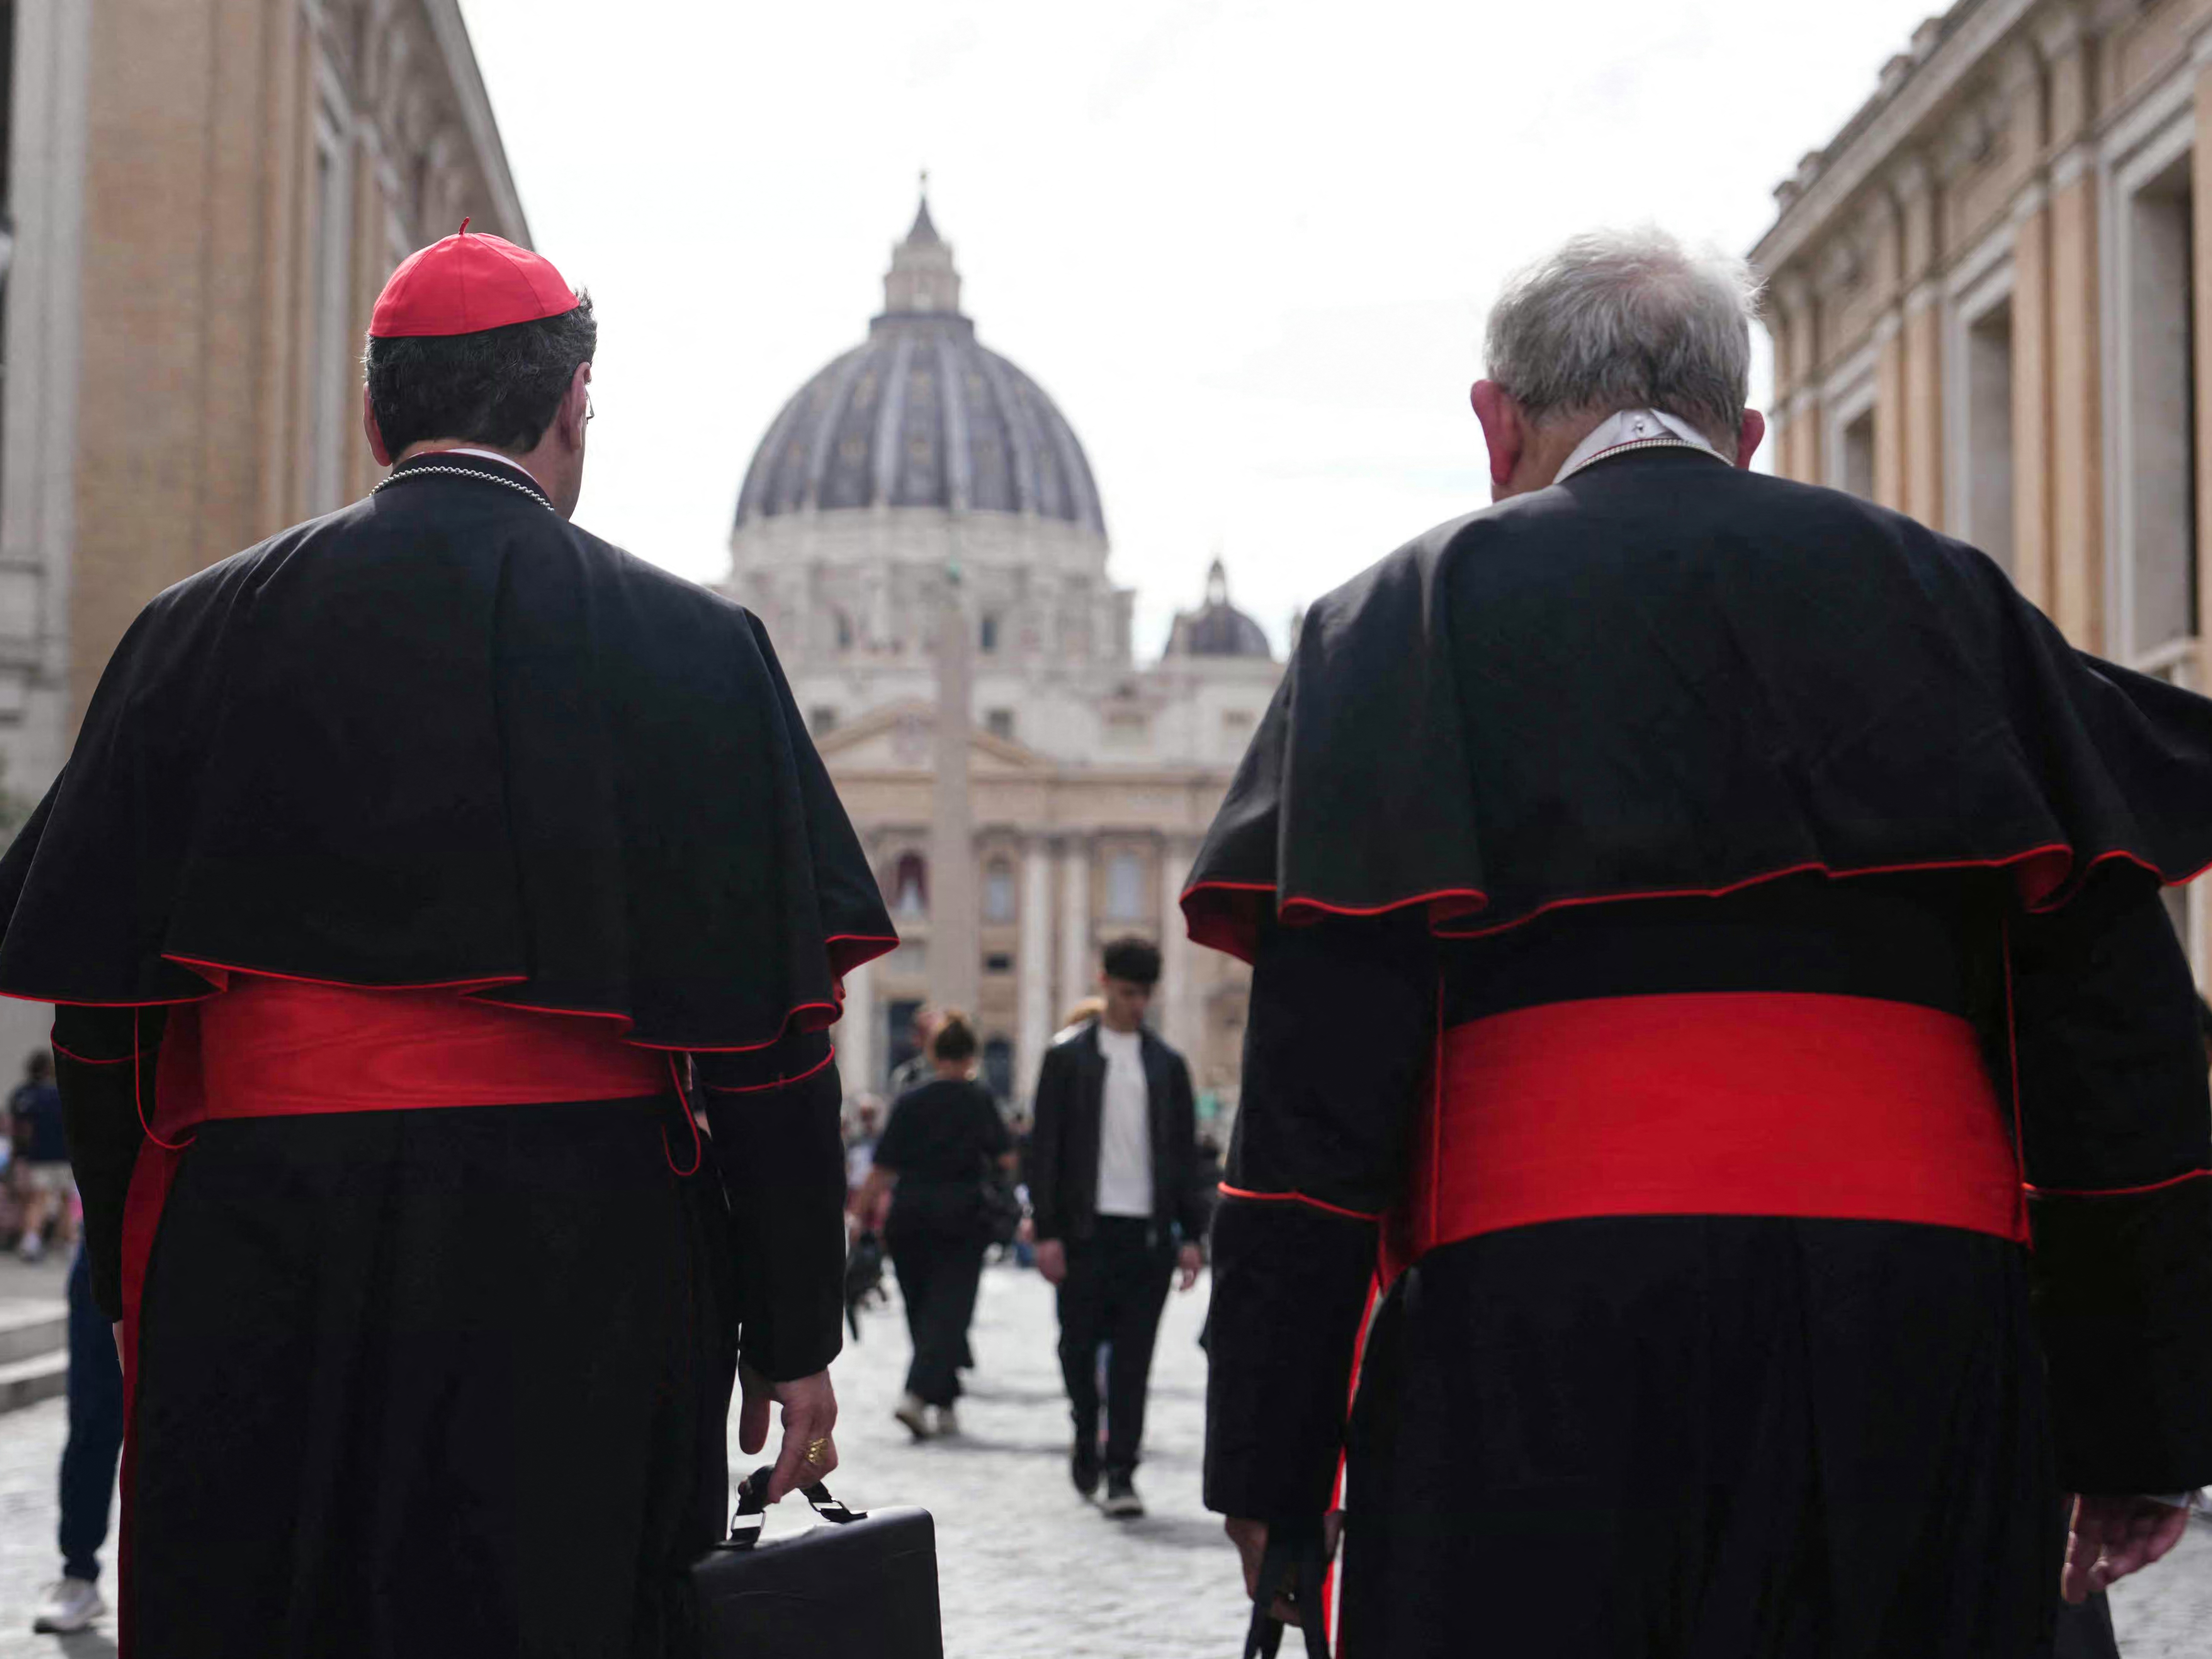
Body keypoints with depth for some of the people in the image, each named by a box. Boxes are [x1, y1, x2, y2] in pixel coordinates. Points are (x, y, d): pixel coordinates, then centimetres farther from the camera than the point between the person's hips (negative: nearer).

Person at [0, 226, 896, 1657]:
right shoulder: (693, 646, -1)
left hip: (253, 1269, 2)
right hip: (586, 1272, -2)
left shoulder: (201, 635, 5)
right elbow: (772, 1028, -4)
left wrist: (140, 1294, 16)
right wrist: (796, 1335, 2)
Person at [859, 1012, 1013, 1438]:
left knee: (922, 1311, 14)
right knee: (950, 1311, -3)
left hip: (910, 1216, 3)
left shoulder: (910, 1102, 2)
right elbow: (1006, 1159, -3)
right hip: (962, 1217, -2)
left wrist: (865, 1213, 7)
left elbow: (883, 1170, 0)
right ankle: (918, 1395, -22)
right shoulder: (980, 1100, -2)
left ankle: (944, 1407, 21)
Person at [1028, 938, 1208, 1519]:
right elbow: (1044, 1148, 1)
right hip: (1086, 1230, -1)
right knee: (1079, 1346, 2)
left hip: (1148, 1231, 1)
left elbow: (1185, 1153, 11)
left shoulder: (1167, 1065, 10)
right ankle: (1087, 1440, 27)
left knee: (1134, 1357, -1)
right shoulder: (1068, 1058, 3)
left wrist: (1191, 1236, 5)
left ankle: (1121, 1472, 3)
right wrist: (1047, 1231, -6)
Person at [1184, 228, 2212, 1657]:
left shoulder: (1410, 615, 7)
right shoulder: (1944, 598, 15)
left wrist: (1269, 1467, -2)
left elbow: (1320, 1067, -3)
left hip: (1534, 1333, -2)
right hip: (1919, 1345, 3)